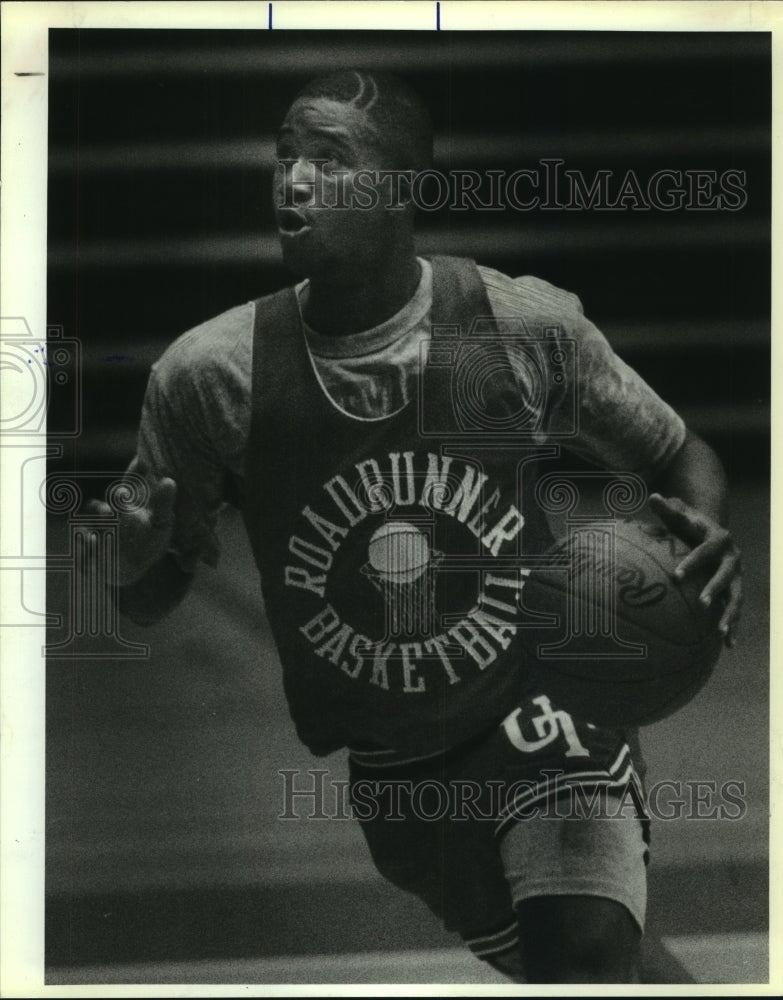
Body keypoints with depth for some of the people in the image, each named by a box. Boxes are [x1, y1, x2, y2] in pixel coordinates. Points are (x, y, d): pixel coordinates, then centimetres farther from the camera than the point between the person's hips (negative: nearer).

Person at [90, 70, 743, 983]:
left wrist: (708, 542, -21)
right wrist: (128, 559, -25)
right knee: (543, 965, 17)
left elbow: (680, 458, 2)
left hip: (542, 711, -2)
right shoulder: (203, 376, -13)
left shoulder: (530, 327, -14)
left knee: (590, 959, -24)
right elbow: (151, 598, -1)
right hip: (377, 767, 2)